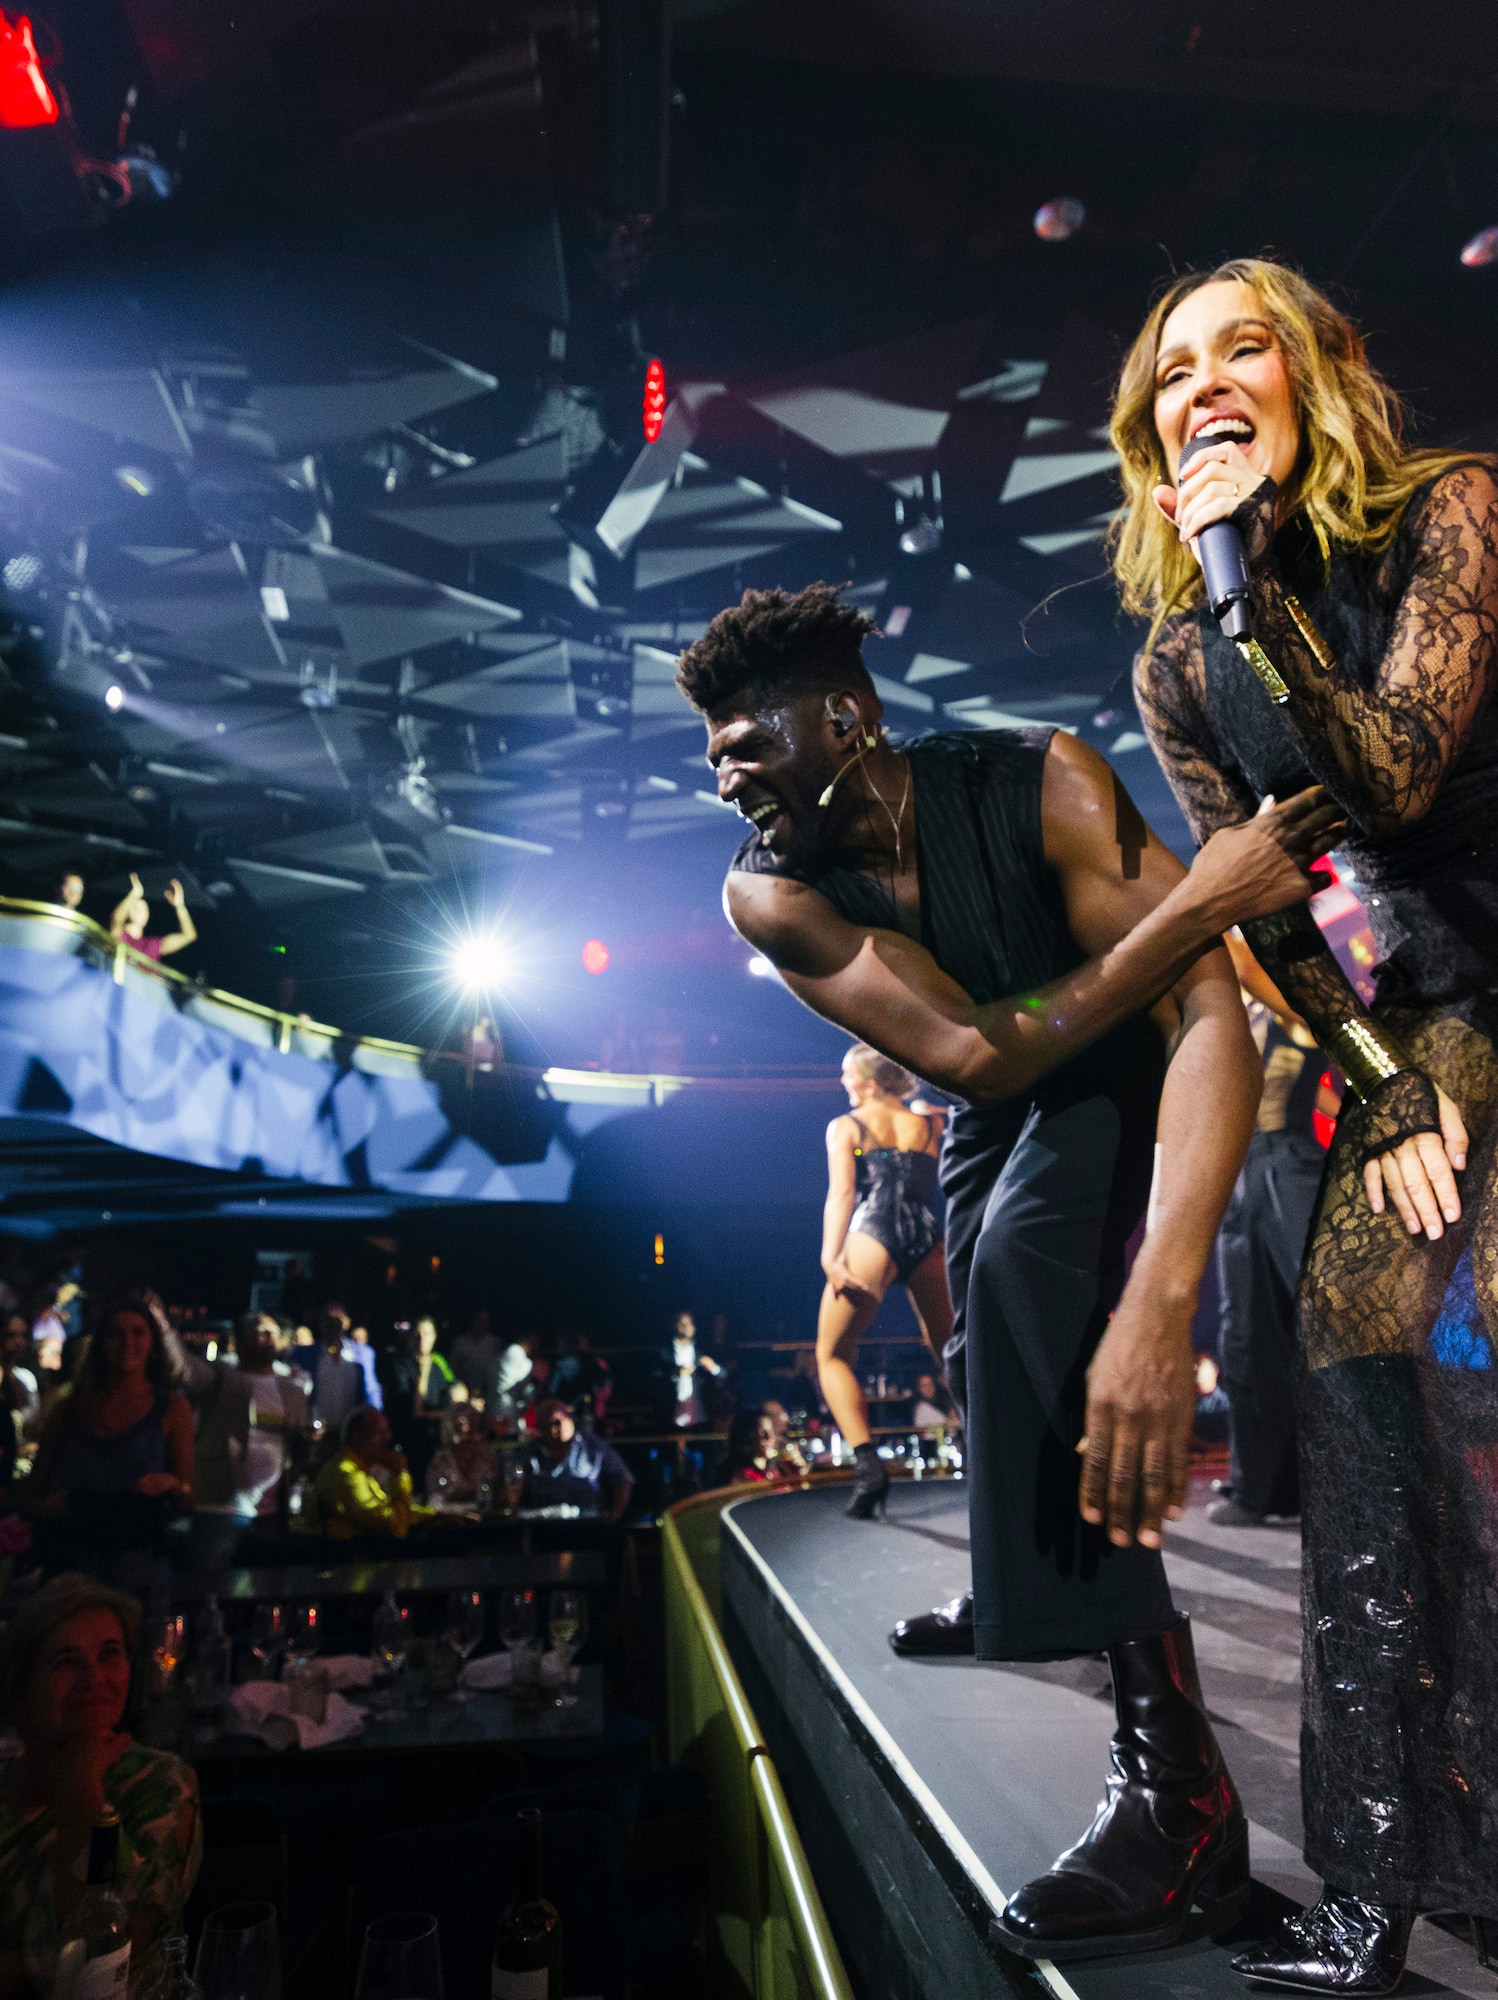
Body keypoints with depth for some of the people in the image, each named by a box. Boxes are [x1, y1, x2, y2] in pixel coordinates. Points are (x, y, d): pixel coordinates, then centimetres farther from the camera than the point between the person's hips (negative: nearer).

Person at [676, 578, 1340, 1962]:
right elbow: (975, 1053, -34)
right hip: (993, 1102, 5)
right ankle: (1020, 1595, 53)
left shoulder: (1038, 782, -33)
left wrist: (1159, 1294, -56)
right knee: (992, 1346, 19)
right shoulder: (769, 894, -23)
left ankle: (1174, 1770, -25)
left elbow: (1208, 1014, -41)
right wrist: (1197, 902, -42)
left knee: (1024, 1263, -32)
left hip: (1128, 1073, -5)